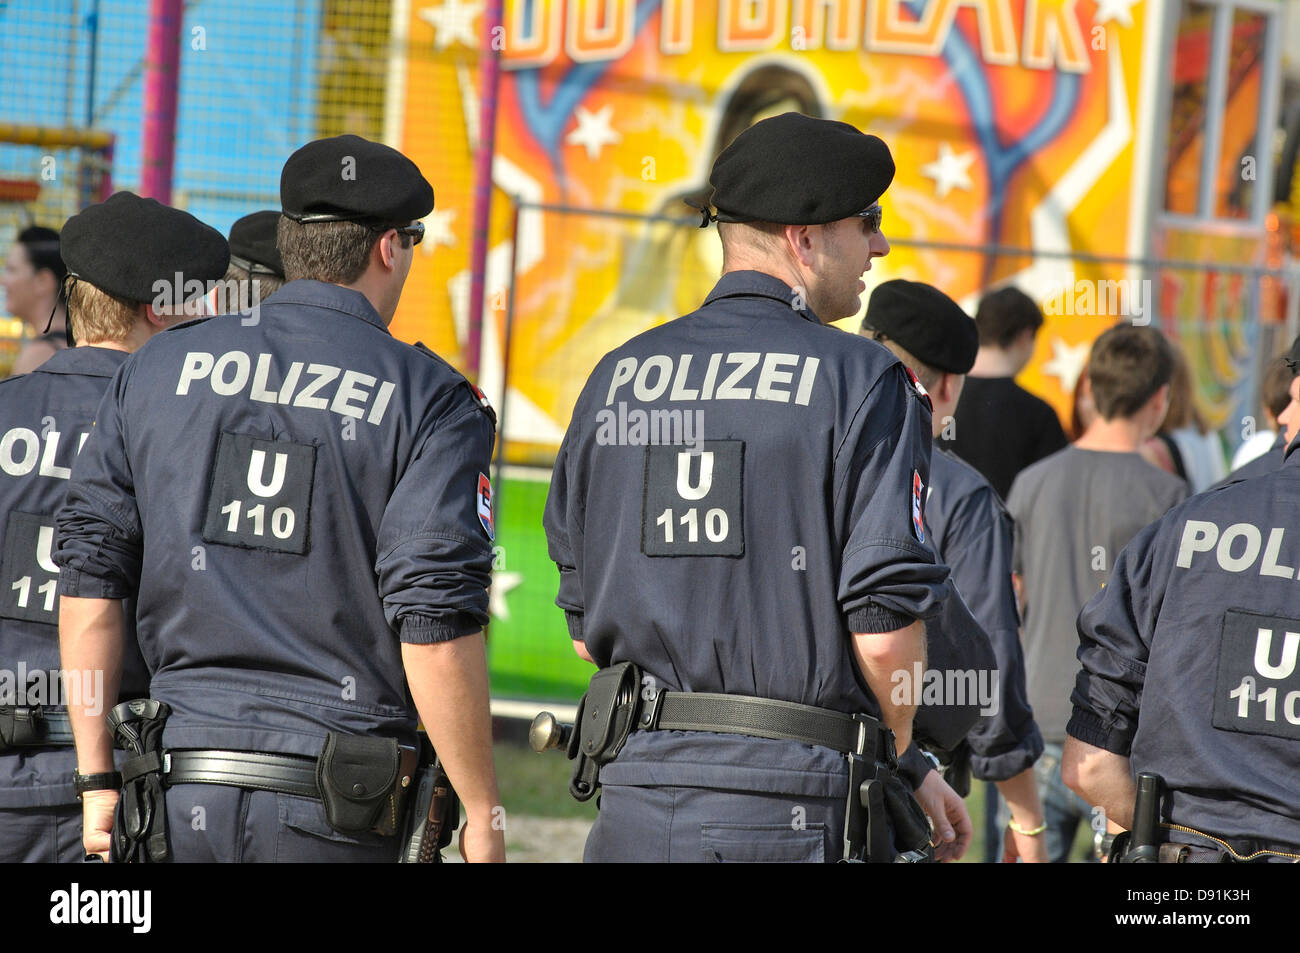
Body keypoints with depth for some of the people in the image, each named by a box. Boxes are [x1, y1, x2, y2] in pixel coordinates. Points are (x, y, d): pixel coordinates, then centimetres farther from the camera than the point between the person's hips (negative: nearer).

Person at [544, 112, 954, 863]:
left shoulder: (616, 377, 12)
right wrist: (890, 751, 7)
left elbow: (584, 623, 13)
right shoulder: (862, 380, -5)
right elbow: (886, 627, -11)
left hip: (634, 800, 5)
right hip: (789, 802, -5)